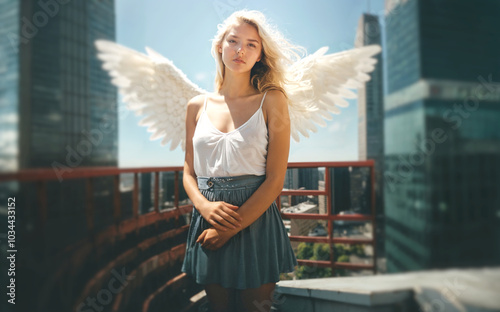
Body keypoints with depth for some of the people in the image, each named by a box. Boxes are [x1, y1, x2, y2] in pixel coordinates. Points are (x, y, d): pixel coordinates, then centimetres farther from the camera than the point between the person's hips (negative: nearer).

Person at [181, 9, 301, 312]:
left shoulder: (271, 100, -4)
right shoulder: (197, 106, 5)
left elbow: (275, 178, -9)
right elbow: (188, 171, 9)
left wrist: (230, 228, -13)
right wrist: (205, 206, -12)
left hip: (256, 221, -2)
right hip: (208, 221, 3)